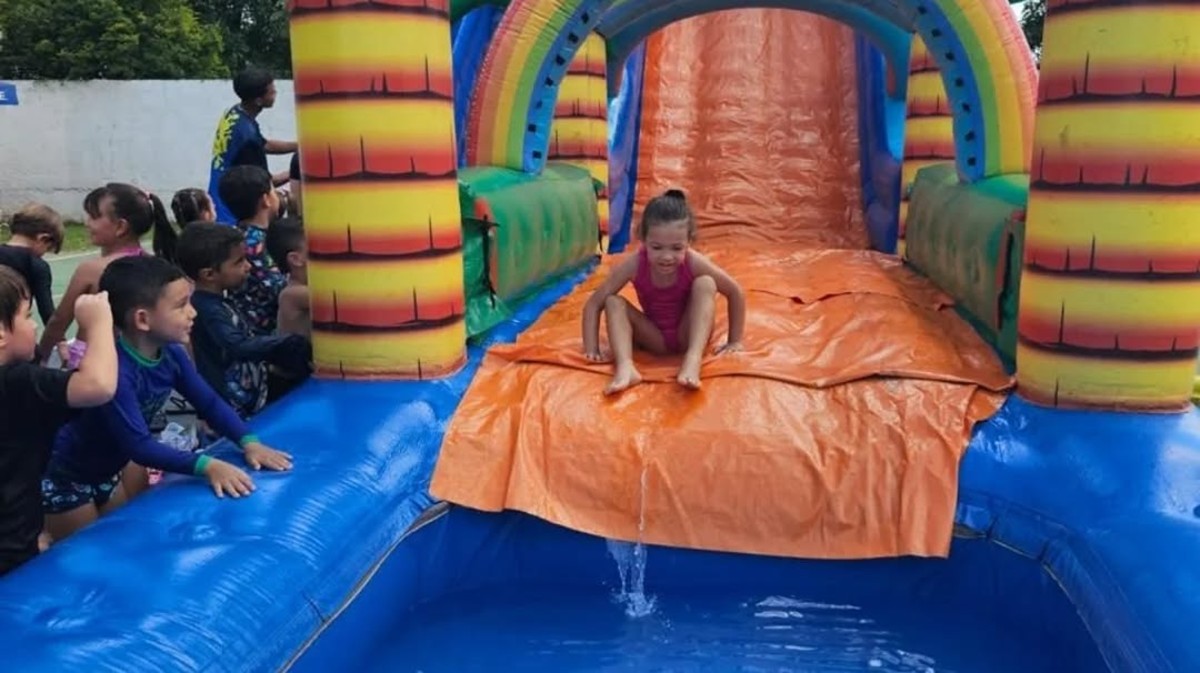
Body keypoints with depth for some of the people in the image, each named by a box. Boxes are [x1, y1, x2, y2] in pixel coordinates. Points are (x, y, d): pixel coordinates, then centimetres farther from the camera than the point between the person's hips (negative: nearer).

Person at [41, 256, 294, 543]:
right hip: (64, 478, -8)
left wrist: (248, 442, -23)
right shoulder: (112, 369, -37)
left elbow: (209, 402, -8)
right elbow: (138, 445, -40)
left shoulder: (171, 354, -13)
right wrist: (205, 465, -49)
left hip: (106, 473, 8)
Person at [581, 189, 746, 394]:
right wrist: (591, 349, -25)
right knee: (614, 302, -21)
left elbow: (736, 293, -12)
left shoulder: (694, 263, -25)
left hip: (688, 335, -1)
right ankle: (625, 367, -40)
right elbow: (593, 304, -17)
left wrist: (735, 341, -8)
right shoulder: (633, 265, -22)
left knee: (705, 284, -25)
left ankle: (693, 360, -37)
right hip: (655, 339, 1)